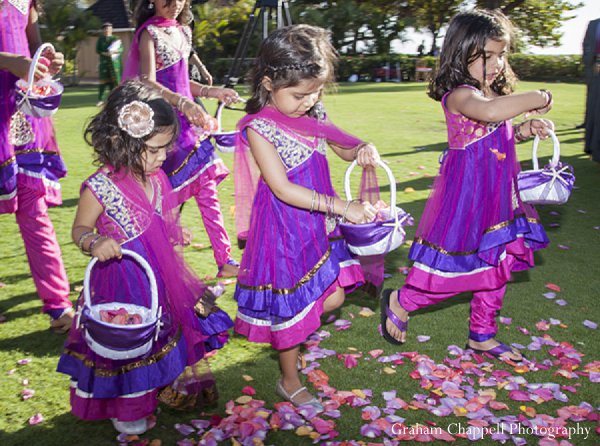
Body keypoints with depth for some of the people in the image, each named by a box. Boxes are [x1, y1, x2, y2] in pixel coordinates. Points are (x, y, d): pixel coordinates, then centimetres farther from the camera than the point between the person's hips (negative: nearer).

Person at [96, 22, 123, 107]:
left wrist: (114, 51, -17)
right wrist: (104, 53, -11)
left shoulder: (116, 39, 9)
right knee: (103, 80, -8)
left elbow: (121, 49, 1)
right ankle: (101, 99, -6)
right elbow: (97, 50, 7)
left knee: (114, 80, 0)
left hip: (114, 62, 0)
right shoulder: (100, 39, 12)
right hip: (104, 62, 0)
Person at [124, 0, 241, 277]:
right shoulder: (149, 33, -8)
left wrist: (210, 92, 11)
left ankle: (225, 261, 8)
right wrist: (184, 103, -35)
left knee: (207, 188, 4)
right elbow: (148, 82, -22)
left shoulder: (182, 31, 14)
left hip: (189, 121, 7)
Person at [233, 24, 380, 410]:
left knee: (333, 297, 12)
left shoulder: (313, 116, 0)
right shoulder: (259, 127, -20)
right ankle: (290, 381, 32)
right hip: (283, 230, -6)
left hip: (318, 225, 7)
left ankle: (287, 335, 40)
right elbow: (283, 189, -26)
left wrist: (362, 151, -9)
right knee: (291, 308, 9)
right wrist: (343, 206, -29)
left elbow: (344, 147, 16)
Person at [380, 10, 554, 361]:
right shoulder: (459, 94, -20)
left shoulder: (496, 93, 10)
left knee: (496, 268, 17)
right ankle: (399, 303, 25)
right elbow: (489, 112, -43)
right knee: (457, 269, 1)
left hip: (498, 199, 9)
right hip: (466, 197, -9)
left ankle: (482, 335, 34)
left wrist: (526, 130, 5)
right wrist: (538, 98, -29)